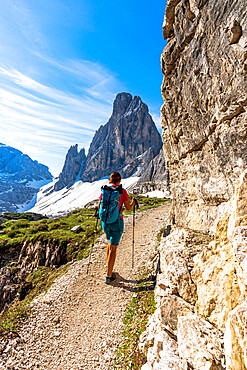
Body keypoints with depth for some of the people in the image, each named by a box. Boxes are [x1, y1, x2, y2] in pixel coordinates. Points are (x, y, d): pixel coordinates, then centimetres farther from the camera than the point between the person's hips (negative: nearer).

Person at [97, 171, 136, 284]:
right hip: (117, 222, -4)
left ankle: (109, 269, 36)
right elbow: (128, 208, -5)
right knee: (113, 248, 8)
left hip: (105, 221, 4)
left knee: (110, 242, 27)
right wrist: (133, 202, 16)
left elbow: (99, 207, 3)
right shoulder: (122, 191, -10)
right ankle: (108, 276, 16)